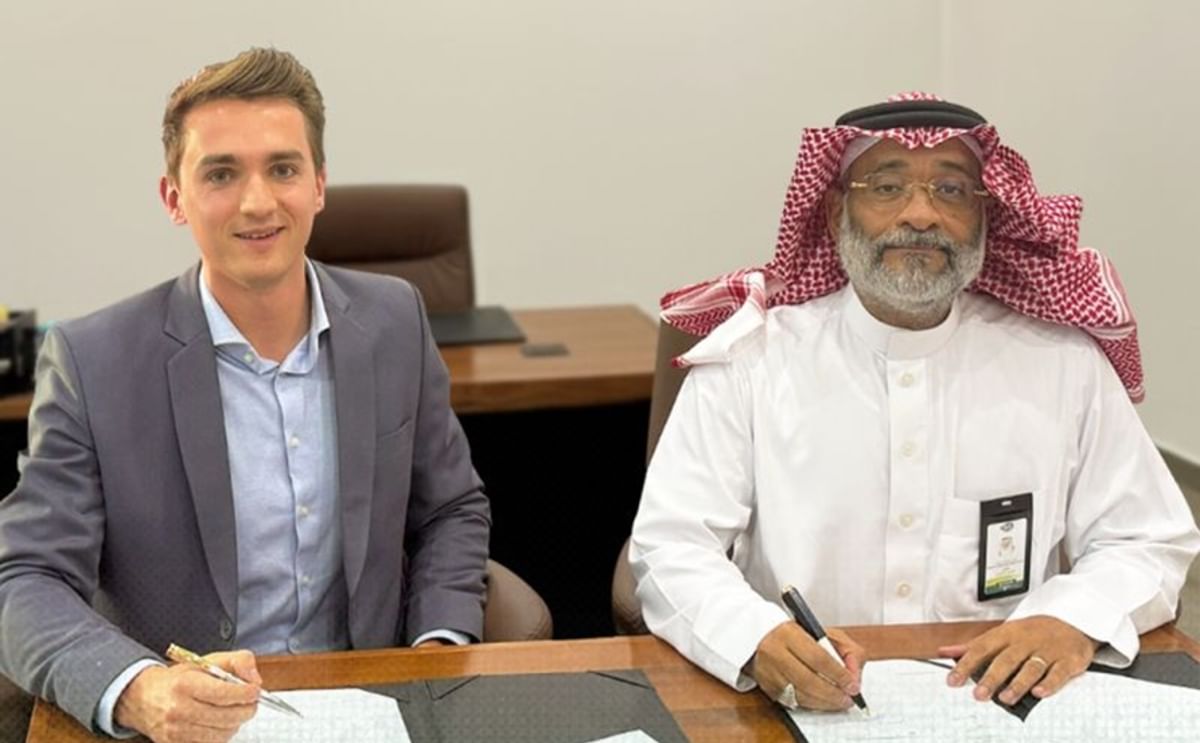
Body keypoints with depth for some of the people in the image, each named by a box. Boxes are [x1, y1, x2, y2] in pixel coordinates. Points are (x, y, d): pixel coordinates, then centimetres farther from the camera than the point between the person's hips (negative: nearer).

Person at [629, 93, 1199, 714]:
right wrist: (757, 640, -26)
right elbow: (670, 547, -5)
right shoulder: (750, 354, -1)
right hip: (802, 707, -2)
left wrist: (1075, 621, -15)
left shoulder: (1064, 360, 3)